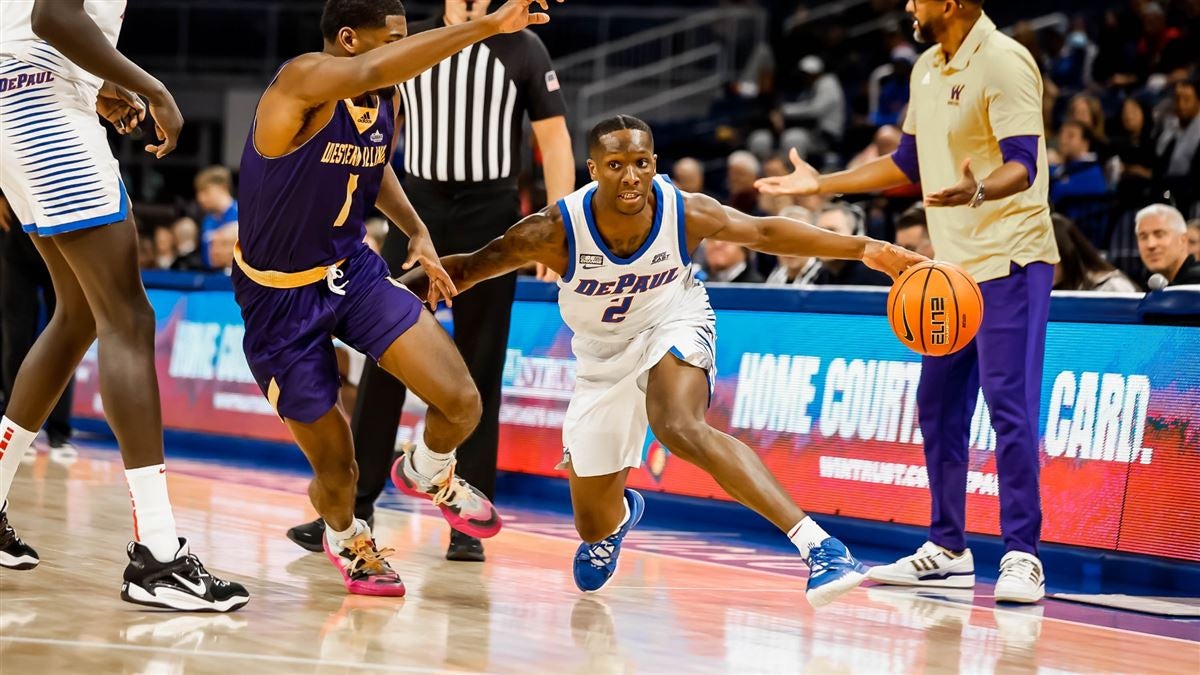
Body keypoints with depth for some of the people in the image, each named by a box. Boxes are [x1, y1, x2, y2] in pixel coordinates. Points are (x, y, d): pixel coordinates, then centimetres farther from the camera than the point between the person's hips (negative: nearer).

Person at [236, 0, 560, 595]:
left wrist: (416, 231, 4)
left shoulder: (385, 101, -3)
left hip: (353, 270, 6)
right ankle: (344, 536, 40)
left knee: (461, 401, -12)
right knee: (337, 473, 3)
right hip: (280, 296, -6)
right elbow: (370, 72, -49)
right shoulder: (303, 80, -26)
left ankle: (425, 474, 23)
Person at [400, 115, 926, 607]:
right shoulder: (557, 230, -29)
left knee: (679, 428, -38)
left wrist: (863, 249, -15)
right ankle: (621, 512, 54)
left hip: (674, 326, -2)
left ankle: (816, 544, -44)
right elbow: (467, 269, -19)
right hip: (603, 356, 2)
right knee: (594, 527, 11)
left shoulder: (686, 214, -26)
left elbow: (765, 233, -11)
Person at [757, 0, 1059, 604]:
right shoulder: (928, 68, 12)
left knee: (1009, 404, -12)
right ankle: (947, 550, 20)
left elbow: (1022, 165, -24)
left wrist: (978, 191, -45)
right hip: (952, 265, 9)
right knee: (938, 406, 10)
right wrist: (821, 184, 25)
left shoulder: (1003, 63, -15)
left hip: (1010, 261, -9)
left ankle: (1022, 555, -9)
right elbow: (909, 163, 24)